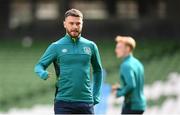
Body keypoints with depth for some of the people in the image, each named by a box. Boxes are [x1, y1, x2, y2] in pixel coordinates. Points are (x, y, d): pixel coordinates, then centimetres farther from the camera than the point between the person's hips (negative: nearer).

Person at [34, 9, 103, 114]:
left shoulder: (90, 46, 9)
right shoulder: (56, 46, 2)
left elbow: (98, 70, 20)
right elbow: (39, 66, 1)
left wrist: (96, 96, 13)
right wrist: (43, 73, -23)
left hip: (86, 102, 2)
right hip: (63, 103, -2)